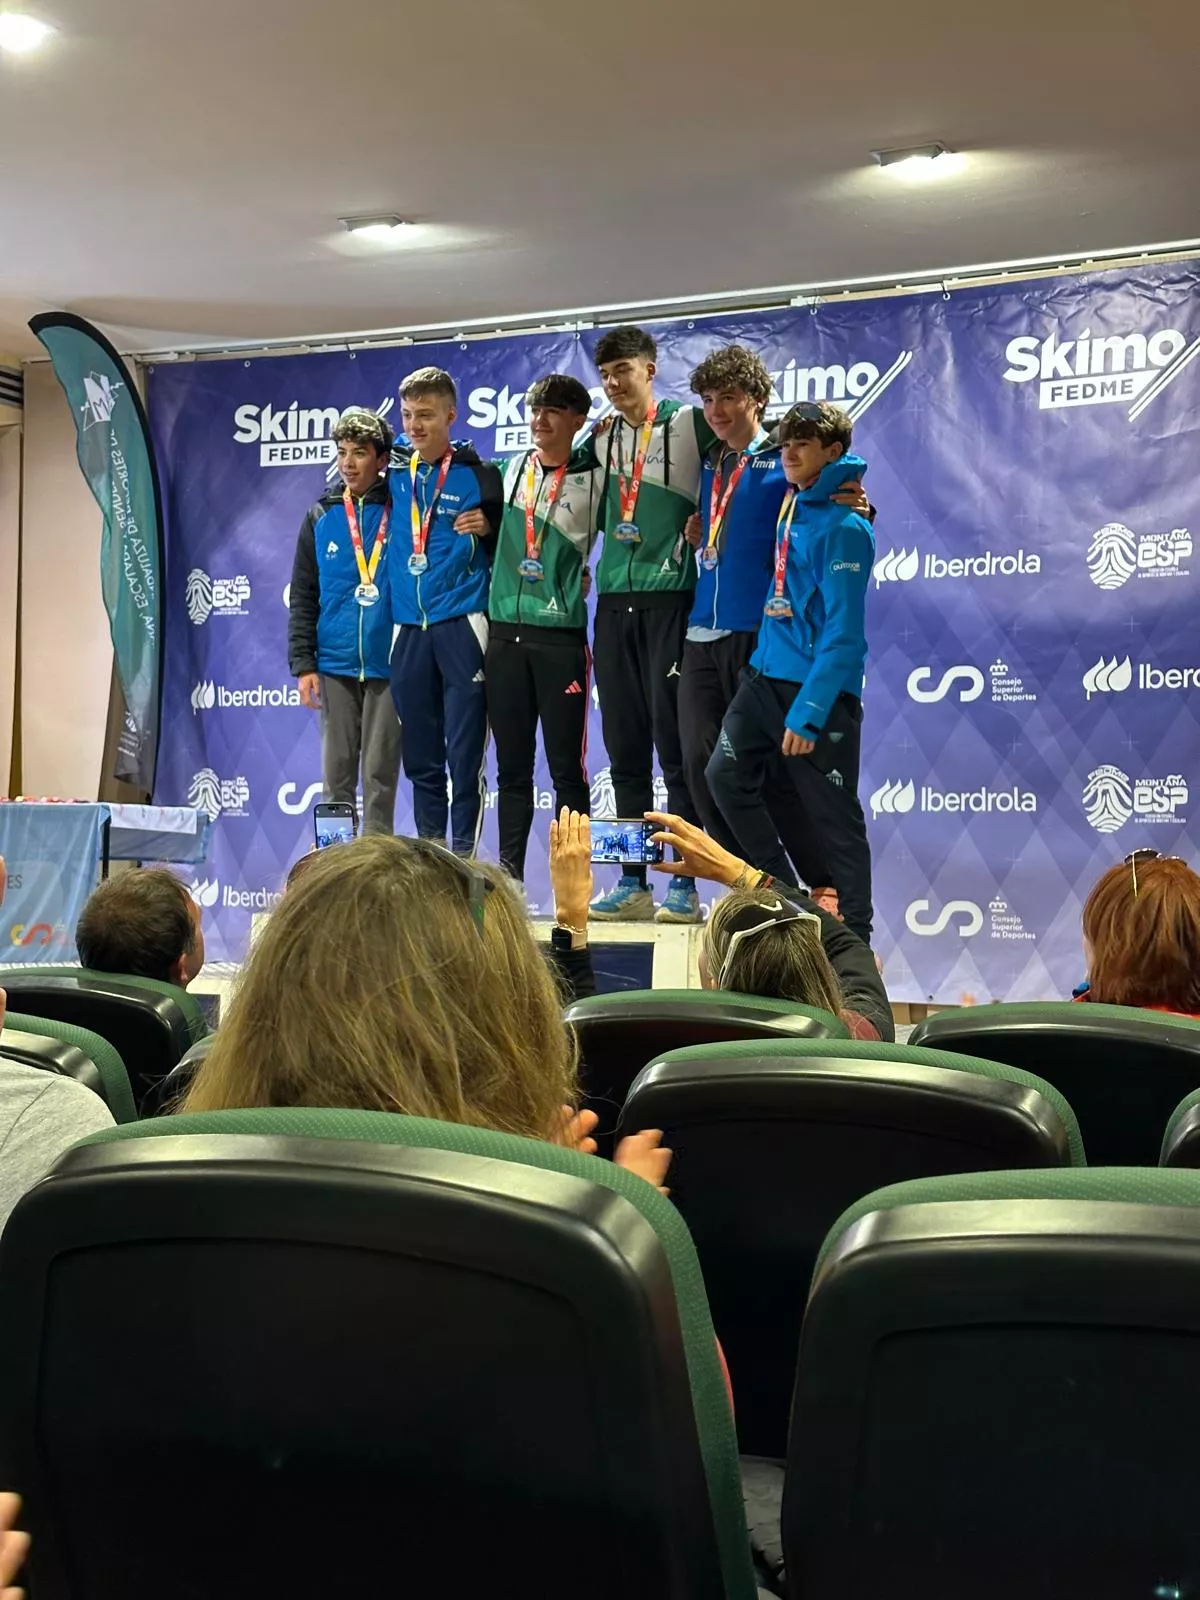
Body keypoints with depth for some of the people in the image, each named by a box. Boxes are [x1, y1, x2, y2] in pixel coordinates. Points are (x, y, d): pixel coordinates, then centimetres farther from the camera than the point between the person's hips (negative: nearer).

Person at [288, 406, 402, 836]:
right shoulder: (321, 518, 8)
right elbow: (302, 598, 8)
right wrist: (303, 664, 0)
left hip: (388, 666, -2)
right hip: (335, 666, 2)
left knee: (380, 772, 2)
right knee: (337, 771, 7)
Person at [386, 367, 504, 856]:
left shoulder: (478, 475, -1)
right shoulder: (394, 472, 9)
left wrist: (488, 526, -12)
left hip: (461, 627, -4)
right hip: (408, 629, 4)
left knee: (464, 755, -4)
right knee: (420, 756, 9)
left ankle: (463, 857, 3)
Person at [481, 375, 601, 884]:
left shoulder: (592, 478, -1)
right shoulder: (514, 469, 11)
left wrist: (590, 575, -2)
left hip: (560, 634, -4)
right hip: (505, 630, 4)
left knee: (566, 766, -3)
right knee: (512, 764, 7)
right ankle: (509, 872, 11)